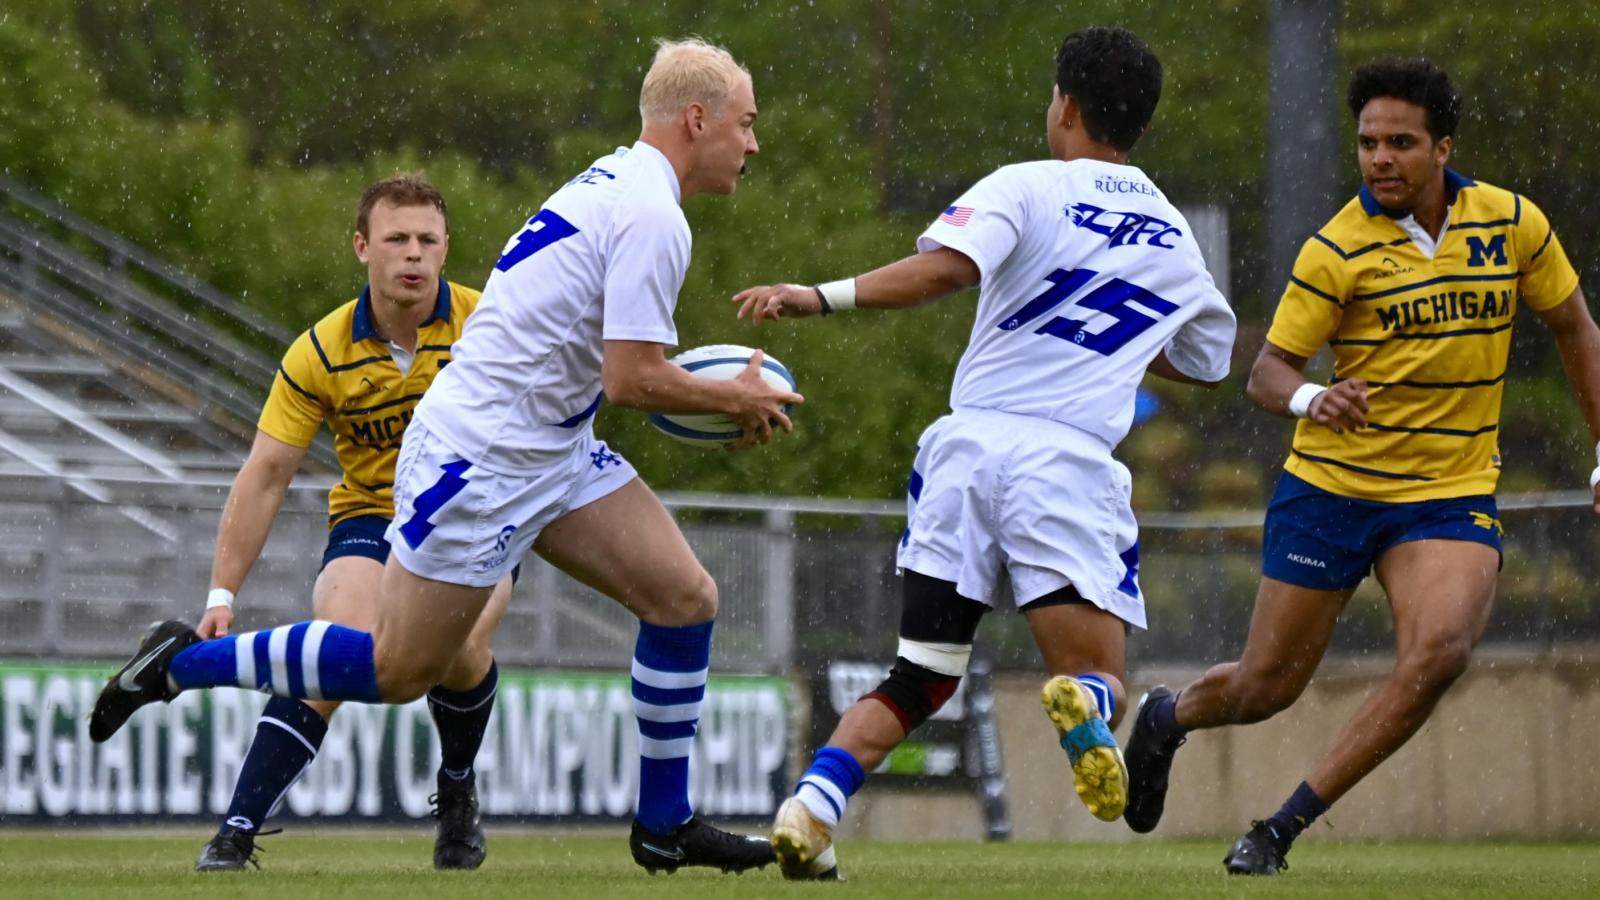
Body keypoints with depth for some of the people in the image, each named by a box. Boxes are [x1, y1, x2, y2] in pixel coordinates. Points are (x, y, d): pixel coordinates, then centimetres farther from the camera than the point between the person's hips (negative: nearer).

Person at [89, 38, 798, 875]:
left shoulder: (613, 181, 12)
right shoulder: (651, 218, -19)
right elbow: (633, 381, -22)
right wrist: (736, 400, -7)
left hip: (550, 451, 10)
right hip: (480, 459, -10)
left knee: (684, 598, 1)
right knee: (396, 669, -3)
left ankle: (664, 824, 8)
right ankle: (180, 664, 10)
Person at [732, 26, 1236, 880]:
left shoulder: (1027, 187, 4)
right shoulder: (1174, 239, 17)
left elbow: (945, 267, -16)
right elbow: (1205, 359, 34)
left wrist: (818, 295, -13)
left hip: (969, 441, 0)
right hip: (1069, 460, 0)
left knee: (918, 679, 13)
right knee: (1097, 677, 6)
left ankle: (811, 807, -10)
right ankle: (1084, 709, -33)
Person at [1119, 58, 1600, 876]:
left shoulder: (1511, 224, -2)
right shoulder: (1339, 249, -11)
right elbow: (1267, 371, -9)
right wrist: (1311, 400, -32)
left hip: (1452, 495, 2)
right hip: (1331, 489, -2)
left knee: (1438, 651, -26)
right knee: (1266, 689, 4)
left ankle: (1280, 831, -16)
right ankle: (1169, 718, 42)